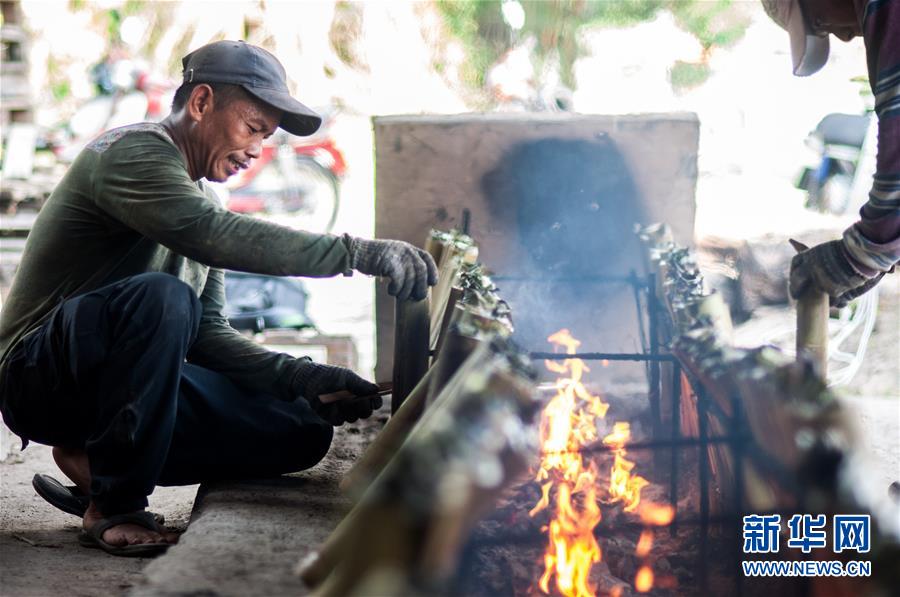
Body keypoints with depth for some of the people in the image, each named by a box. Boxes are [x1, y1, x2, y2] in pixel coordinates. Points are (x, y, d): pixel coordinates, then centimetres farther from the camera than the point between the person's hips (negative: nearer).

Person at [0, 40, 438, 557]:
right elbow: (218, 237, -32)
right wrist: (358, 253, -36)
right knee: (160, 296, -38)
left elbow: (208, 335, 11)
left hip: (121, 385, 8)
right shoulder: (133, 152, -13)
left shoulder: (202, 198, 16)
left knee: (305, 431, -6)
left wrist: (299, 377, -5)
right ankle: (115, 506, -23)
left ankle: (96, 459, -1)